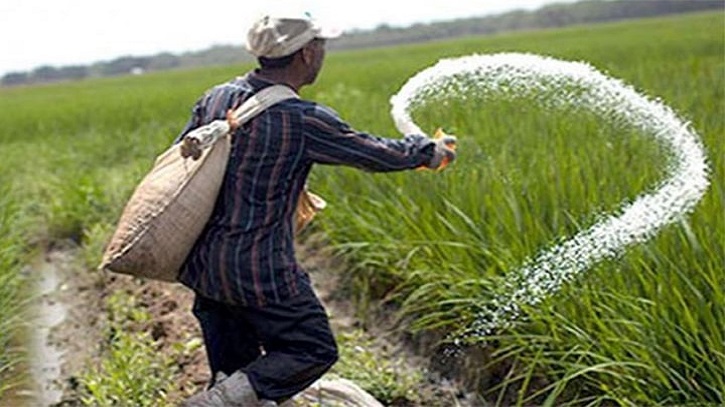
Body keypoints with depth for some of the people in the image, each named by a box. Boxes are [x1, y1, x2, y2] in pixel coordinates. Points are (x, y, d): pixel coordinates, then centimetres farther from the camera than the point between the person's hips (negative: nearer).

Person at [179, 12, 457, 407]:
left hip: (202, 264, 8)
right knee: (312, 350, 8)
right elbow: (379, 155, -6)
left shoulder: (216, 98, 1)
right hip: (260, 270, -7)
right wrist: (429, 151, 13)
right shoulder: (304, 121, -17)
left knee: (233, 368, 19)